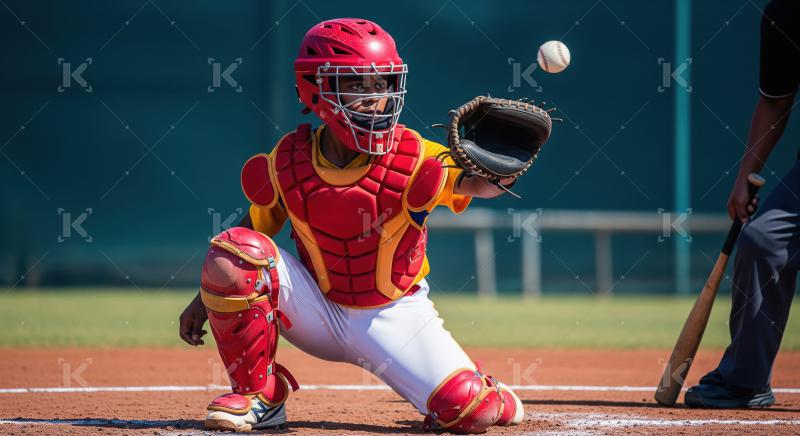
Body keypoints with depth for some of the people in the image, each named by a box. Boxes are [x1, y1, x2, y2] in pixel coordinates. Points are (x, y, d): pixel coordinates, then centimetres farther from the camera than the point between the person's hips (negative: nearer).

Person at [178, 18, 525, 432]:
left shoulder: (412, 158, -18)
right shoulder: (288, 161, -10)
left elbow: (476, 182, -33)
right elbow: (254, 228, 3)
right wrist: (207, 298, 1)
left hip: (393, 316, -2)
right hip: (318, 314, 2)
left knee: (472, 409, -22)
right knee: (233, 249, -24)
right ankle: (259, 396, -8)